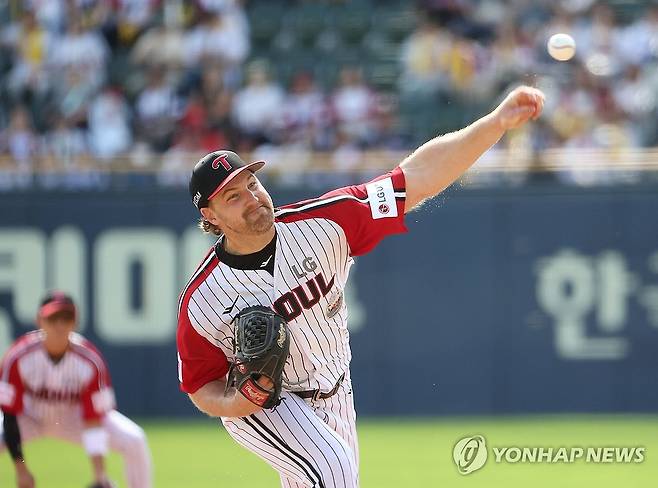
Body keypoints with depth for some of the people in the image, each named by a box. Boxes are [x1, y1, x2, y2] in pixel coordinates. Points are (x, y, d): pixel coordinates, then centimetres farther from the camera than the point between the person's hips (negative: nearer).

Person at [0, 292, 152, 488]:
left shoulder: (90, 361, -27)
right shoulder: (18, 357, -28)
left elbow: (94, 421, -26)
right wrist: (20, 469, -27)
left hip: (76, 418, 0)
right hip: (30, 418, 0)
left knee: (134, 441, -20)